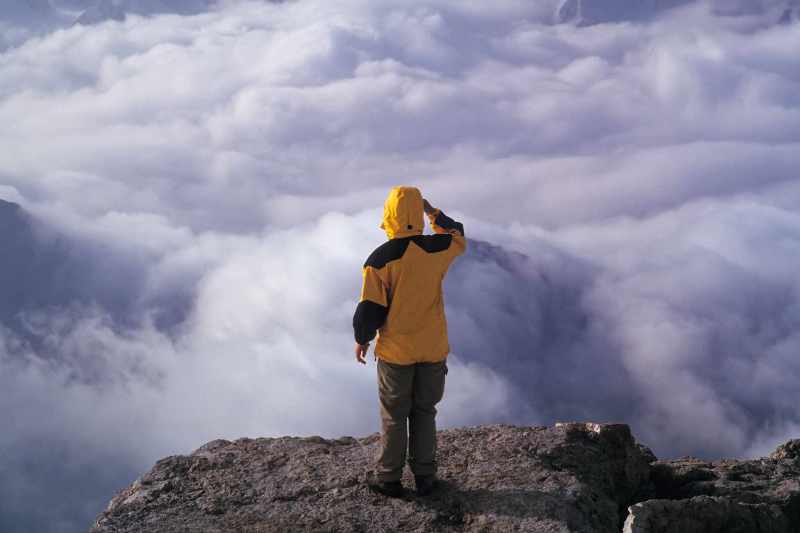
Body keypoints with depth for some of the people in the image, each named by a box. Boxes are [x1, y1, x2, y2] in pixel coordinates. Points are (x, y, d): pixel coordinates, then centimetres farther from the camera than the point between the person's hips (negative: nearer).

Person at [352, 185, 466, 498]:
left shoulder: (379, 261, -17)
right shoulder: (437, 249, -10)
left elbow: (369, 309, -12)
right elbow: (457, 237, 15)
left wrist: (361, 339, 4)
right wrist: (432, 211, 21)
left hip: (395, 352, -2)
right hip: (433, 350, 2)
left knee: (393, 416, 12)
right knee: (424, 413, 17)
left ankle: (389, 480, 20)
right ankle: (425, 478, 22)